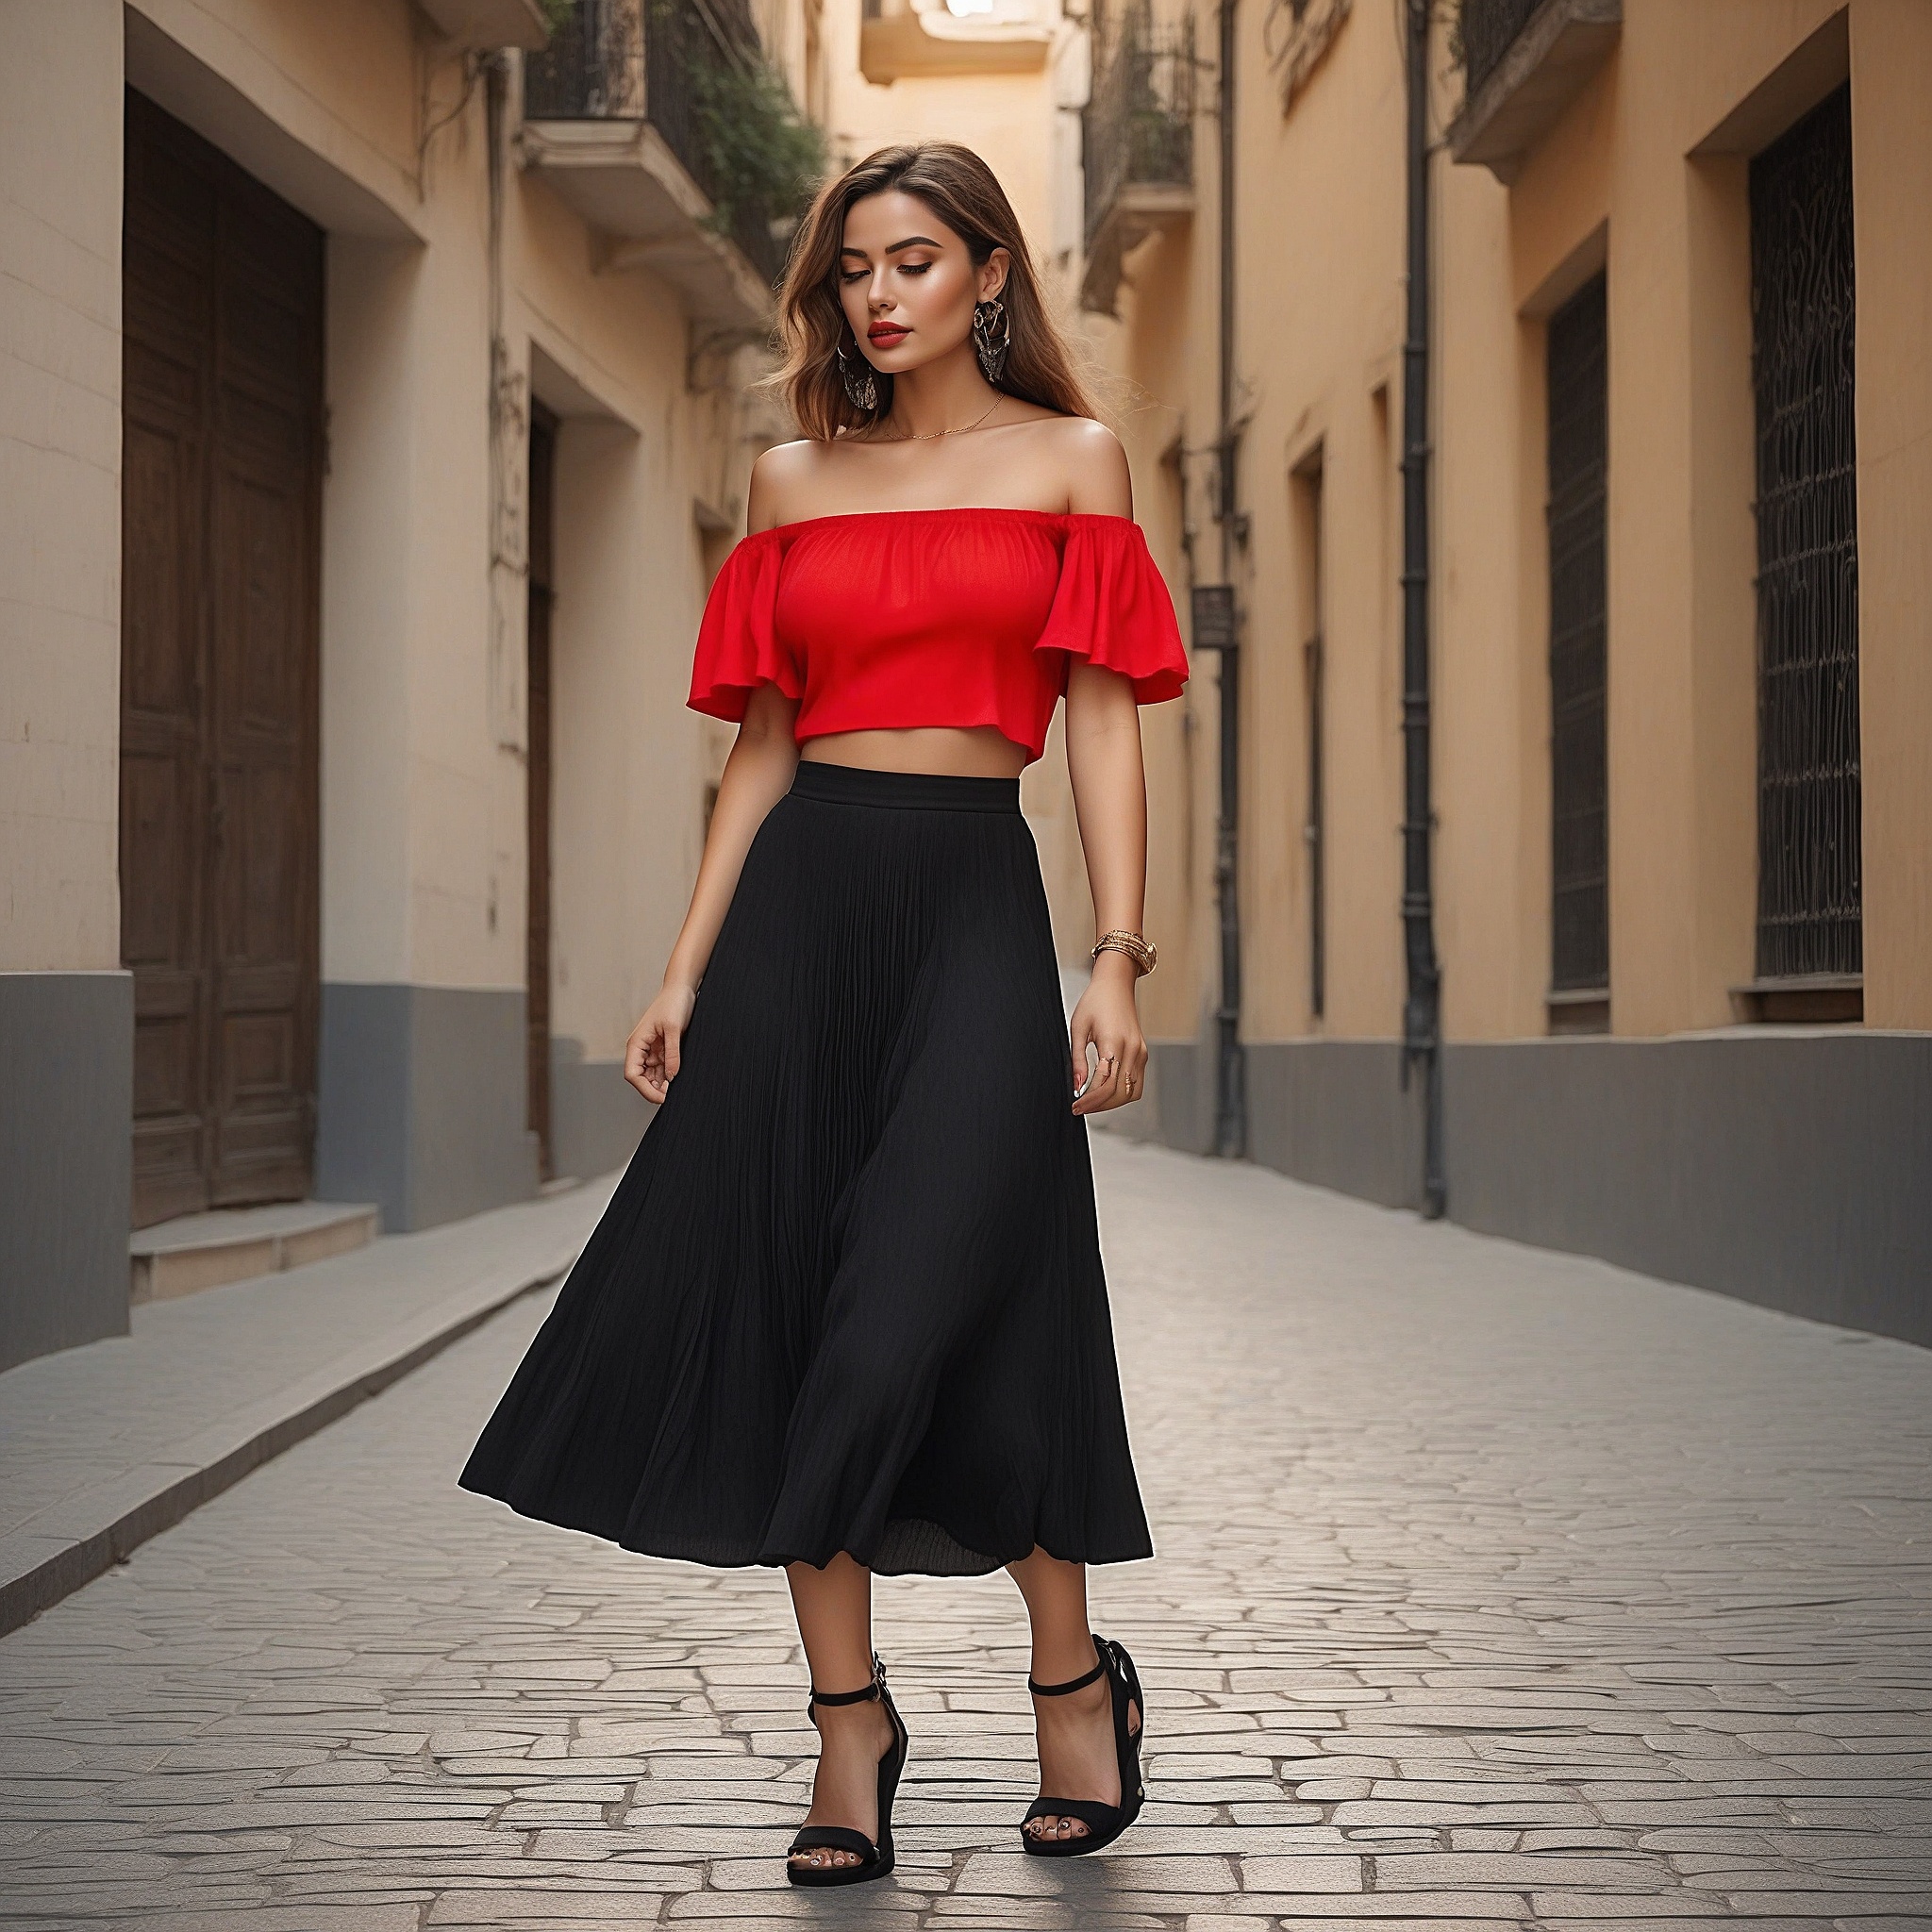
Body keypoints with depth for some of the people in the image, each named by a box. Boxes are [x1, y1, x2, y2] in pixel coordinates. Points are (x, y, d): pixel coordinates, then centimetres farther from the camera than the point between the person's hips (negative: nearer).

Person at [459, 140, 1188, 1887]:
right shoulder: (797, 481, 14)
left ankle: (1077, 1682, 10)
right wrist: (687, 971, 8)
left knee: (953, 1302, -11)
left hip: (976, 894, -3)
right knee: (784, 1299, 0)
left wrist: (1120, 958, -9)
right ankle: (849, 1718, 10)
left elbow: (1105, 728, 1)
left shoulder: (1071, 460, 6)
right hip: (802, 894, 4)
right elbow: (763, 747, 14)